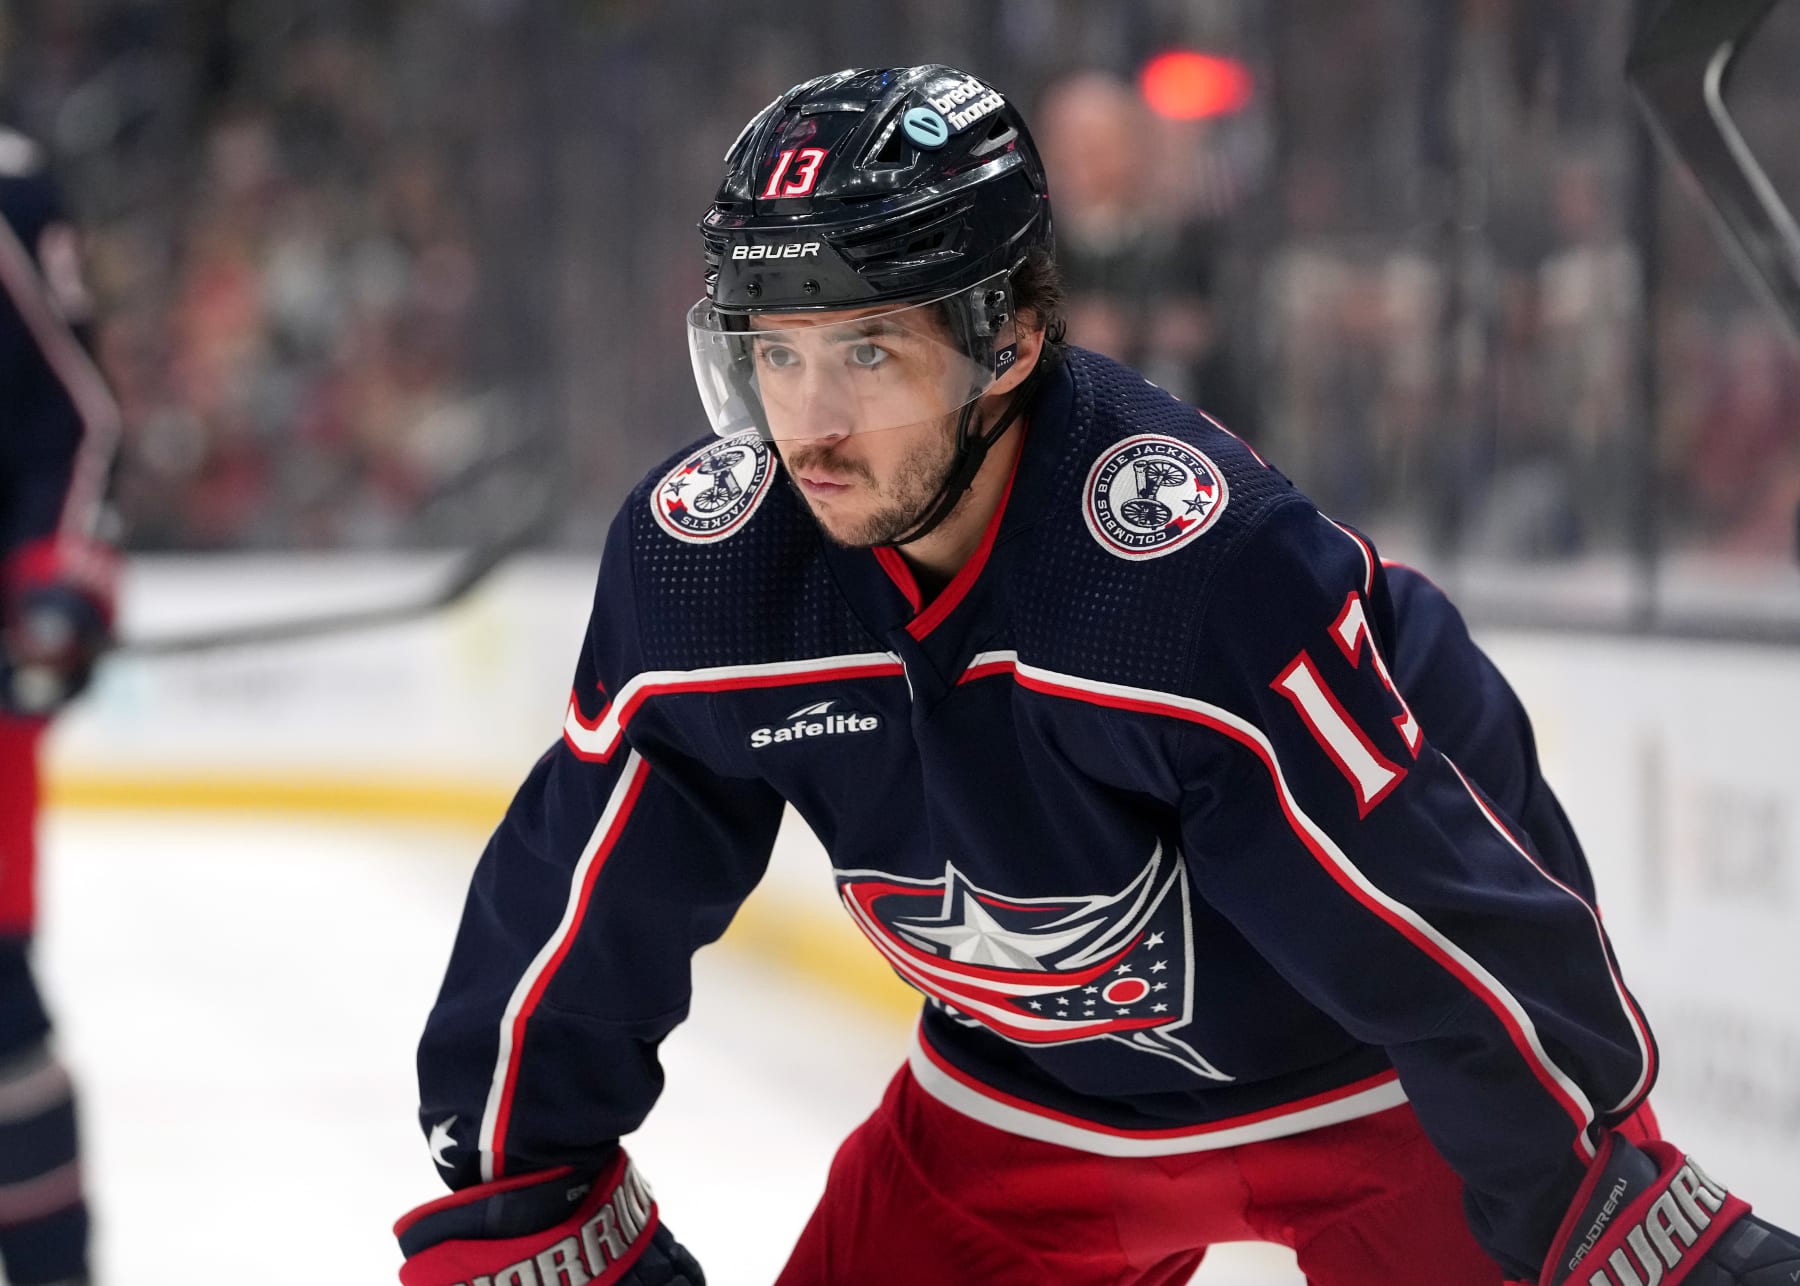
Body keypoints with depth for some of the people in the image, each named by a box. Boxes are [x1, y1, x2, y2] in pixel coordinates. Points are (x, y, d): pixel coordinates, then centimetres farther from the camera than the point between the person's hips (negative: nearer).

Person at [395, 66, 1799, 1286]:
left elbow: (1447, 912, -30)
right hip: (1022, 1103, 5)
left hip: (1388, 1091, -4)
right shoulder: (700, 563, -18)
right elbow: (578, 908, -5)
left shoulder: (1216, 574, -34)